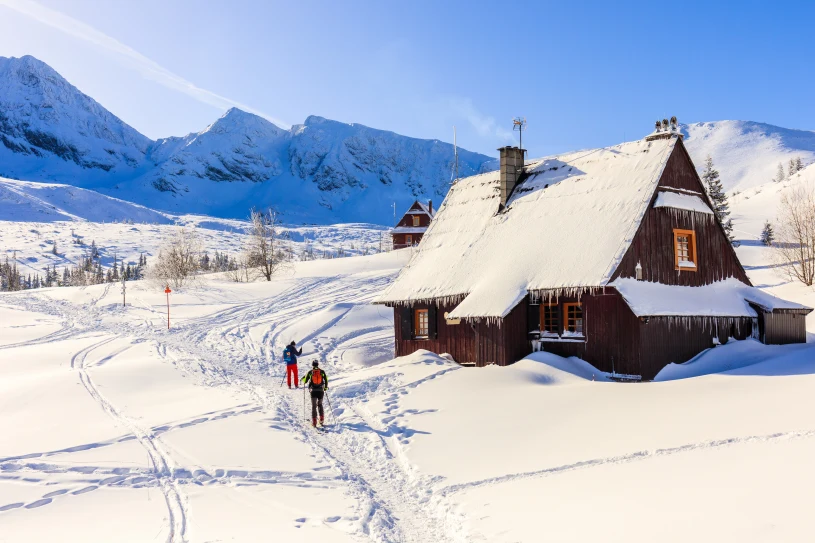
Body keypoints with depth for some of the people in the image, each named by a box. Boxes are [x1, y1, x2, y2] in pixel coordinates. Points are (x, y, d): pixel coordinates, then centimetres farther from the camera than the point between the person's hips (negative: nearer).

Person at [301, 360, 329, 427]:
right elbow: (326, 380, 4)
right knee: (320, 405, 19)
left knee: (314, 406, 2)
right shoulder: (322, 372, 2)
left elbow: (305, 380, 7)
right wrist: (325, 387, 19)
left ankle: (314, 422, -6)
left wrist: (303, 379, 31)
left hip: (313, 391, -1)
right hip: (321, 391, 1)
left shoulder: (310, 372, 0)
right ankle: (321, 420, 12)